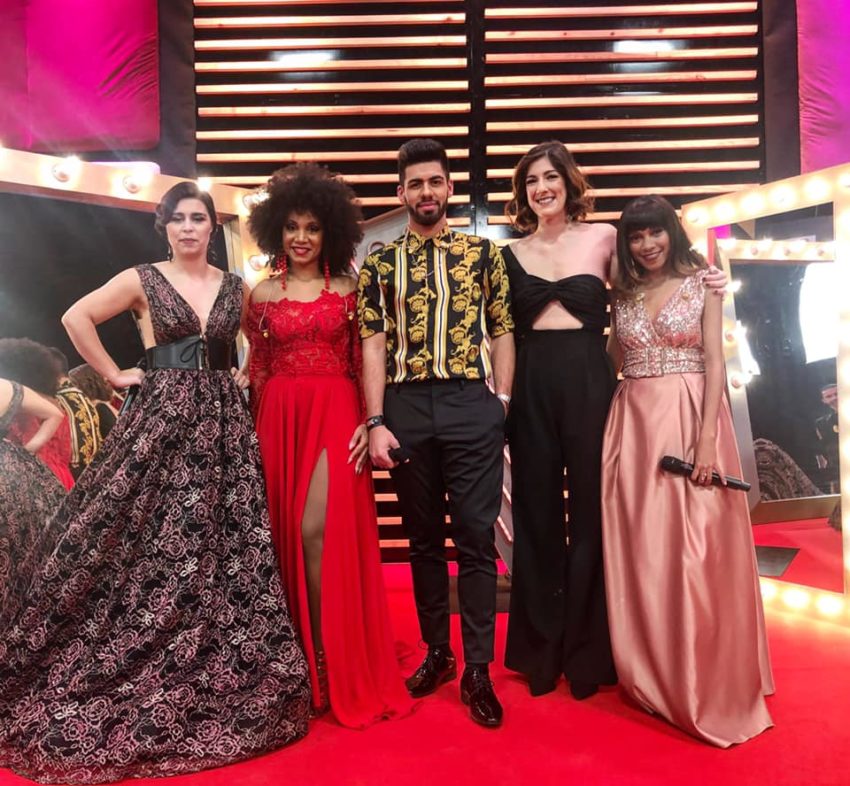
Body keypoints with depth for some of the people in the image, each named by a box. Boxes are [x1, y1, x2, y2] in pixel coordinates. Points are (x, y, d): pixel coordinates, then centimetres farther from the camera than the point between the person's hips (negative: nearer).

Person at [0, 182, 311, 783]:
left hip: (222, 423, 3)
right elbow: (77, 317, 1)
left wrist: (245, 377, 7)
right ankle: (138, 680, 19)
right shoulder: (142, 280, 2)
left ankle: (219, 683, 18)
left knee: (227, 545, 3)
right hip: (161, 420, -2)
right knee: (150, 545, 0)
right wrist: (115, 374, -3)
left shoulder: (236, 287, 10)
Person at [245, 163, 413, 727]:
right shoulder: (263, 295, 10)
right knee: (286, 534, 6)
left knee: (319, 531, -12)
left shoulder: (349, 290, 5)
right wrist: (259, 432, 7)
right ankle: (297, 659, 24)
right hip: (281, 419, 3)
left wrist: (368, 422, -8)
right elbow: (258, 372, 12)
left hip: (336, 416, -2)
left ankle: (330, 662, 5)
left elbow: (364, 364, 3)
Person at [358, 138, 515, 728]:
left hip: (473, 404, -1)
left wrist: (502, 403, -2)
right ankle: (437, 652, 27)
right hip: (406, 407, 2)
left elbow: (503, 332, 8)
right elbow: (373, 344, 4)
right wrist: (377, 423, -4)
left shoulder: (484, 253, 9)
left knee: (476, 536, 0)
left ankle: (478, 671, 13)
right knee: (424, 536, 11)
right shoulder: (380, 263, 10)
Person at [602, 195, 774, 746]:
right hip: (634, 425, 3)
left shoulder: (701, 283, 2)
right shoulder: (623, 295, 12)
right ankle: (653, 675, 22)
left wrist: (706, 439, -14)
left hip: (690, 417, -3)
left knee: (695, 548, -3)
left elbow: (715, 362, -5)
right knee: (641, 550, 6)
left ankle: (705, 682, 13)